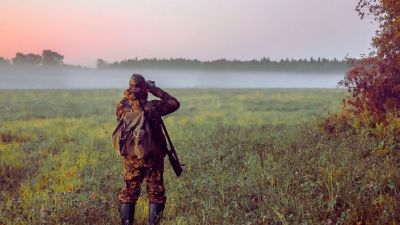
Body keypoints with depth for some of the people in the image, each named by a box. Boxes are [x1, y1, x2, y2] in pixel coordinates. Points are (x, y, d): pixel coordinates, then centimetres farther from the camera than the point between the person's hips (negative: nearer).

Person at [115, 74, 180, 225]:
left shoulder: (122, 107, -7)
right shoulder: (153, 106, -14)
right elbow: (175, 103, 0)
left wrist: (127, 96, 12)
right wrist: (155, 90, 2)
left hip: (131, 158, 3)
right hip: (153, 157, -2)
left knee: (129, 194, 14)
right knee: (155, 195, 9)